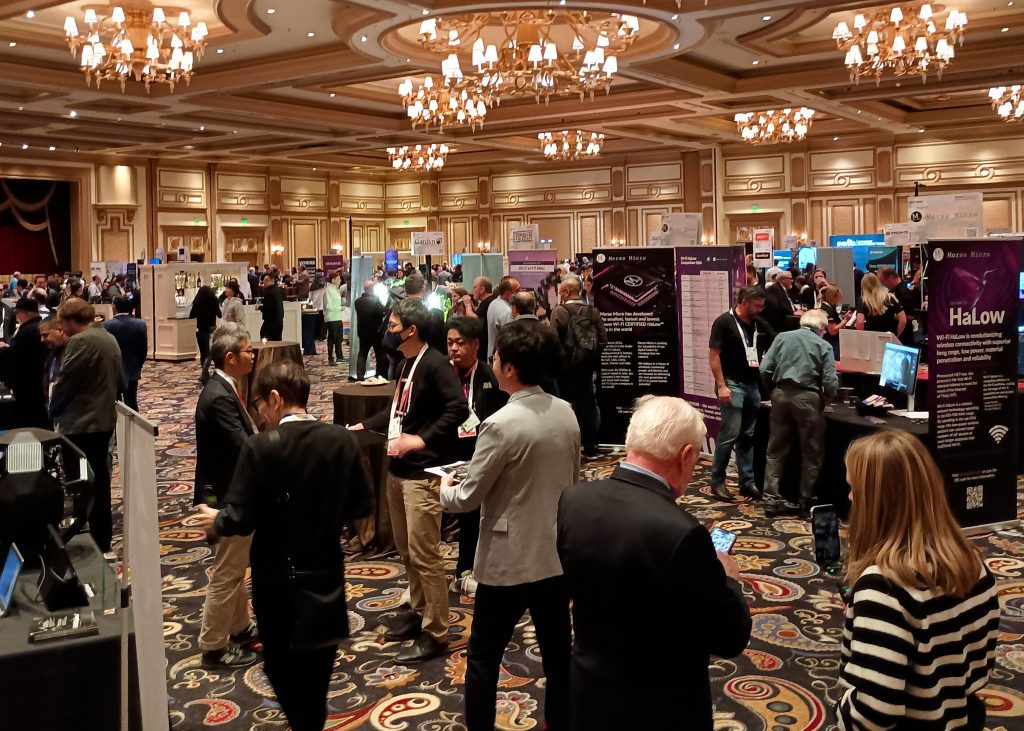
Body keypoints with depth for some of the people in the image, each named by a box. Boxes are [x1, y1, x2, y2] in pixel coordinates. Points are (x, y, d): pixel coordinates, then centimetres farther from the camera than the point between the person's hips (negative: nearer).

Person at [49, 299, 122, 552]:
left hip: (81, 423, -9)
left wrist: (53, 412, 1)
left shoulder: (80, 341, -18)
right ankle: (102, 536, 24)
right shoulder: (109, 338, 11)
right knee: (98, 477, 16)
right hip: (104, 419, 9)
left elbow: (65, 382, -15)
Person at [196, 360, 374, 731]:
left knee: (280, 663, 18)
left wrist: (216, 520, 4)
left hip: (276, 576, -3)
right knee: (314, 668, 18)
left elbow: (239, 520, -18)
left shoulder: (261, 447, -19)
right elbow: (363, 505, 0)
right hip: (324, 572, 3)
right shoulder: (342, 440, -8)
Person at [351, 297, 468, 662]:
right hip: (397, 469, 10)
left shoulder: (435, 364, -16)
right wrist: (361, 426, 18)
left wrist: (421, 440, -26)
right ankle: (418, 611, 33)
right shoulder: (406, 364, 13)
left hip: (423, 472, -10)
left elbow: (458, 409, -24)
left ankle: (435, 632, 6)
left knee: (424, 554, -4)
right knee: (406, 550, 18)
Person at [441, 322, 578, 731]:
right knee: (558, 652, 17)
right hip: (558, 554, 7)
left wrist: (445, 488, 7)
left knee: (483, 657, 9)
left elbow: (468, 499, -13)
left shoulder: (500, 425, -21)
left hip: (510, 560, -6)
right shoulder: (566, 413, 0)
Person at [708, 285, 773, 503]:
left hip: (753, 385, 6)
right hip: (733, 384, -6)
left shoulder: (760, 324, 9)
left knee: (748, 436, 9)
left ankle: (747, 481, 15)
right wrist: (721, 385, -17)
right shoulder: (724, 322, -8)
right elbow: (713, 355, -11)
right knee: (730, 434, -9)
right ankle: (717, 481, 2)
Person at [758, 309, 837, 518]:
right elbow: (830, 382, -6)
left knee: (776, 451, 12)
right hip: (807, 397, -3)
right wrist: (826, 397, 15)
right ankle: (806, 504, 14)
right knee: (812, 454, 10)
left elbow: (765, 369, 2)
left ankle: (772, 500, 12)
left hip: (781, 394, 3)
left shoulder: (782, 337, 8)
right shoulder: (824, 346, 1)